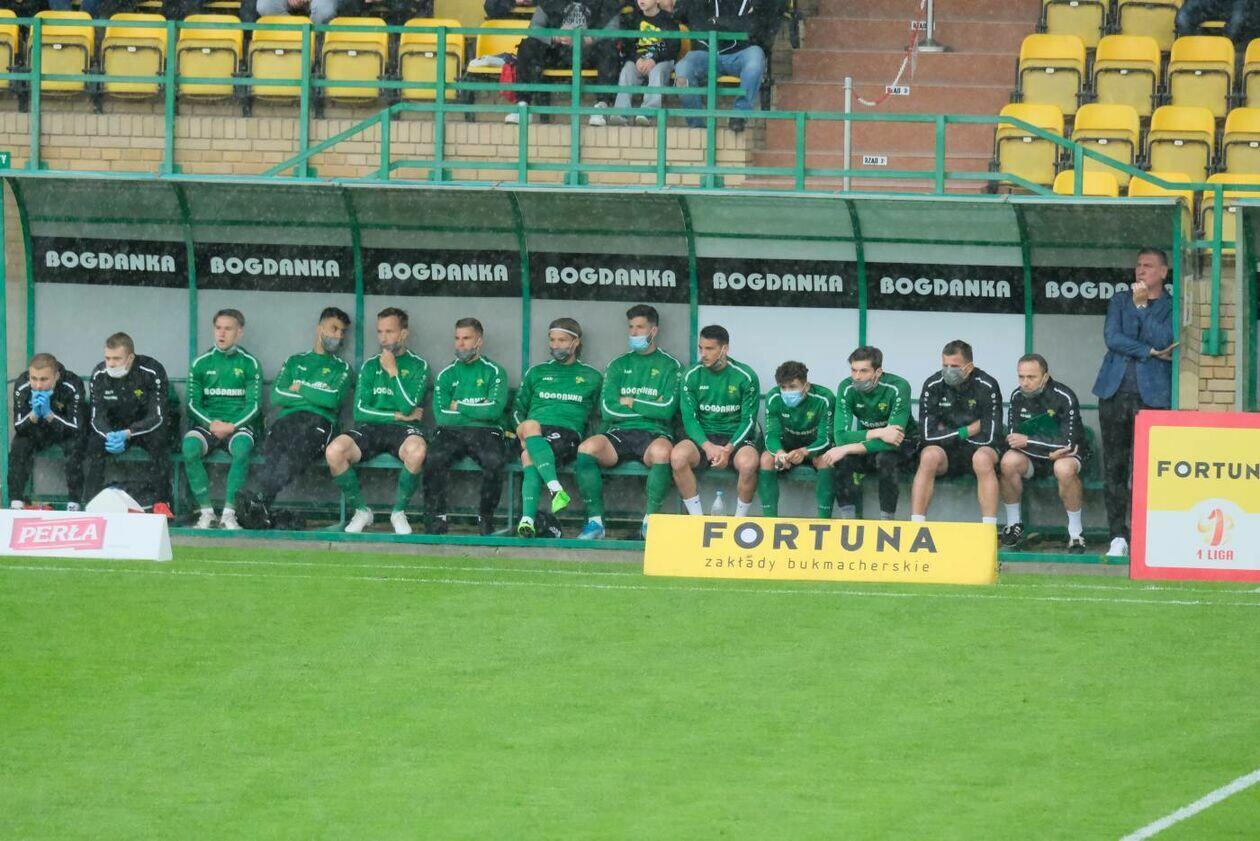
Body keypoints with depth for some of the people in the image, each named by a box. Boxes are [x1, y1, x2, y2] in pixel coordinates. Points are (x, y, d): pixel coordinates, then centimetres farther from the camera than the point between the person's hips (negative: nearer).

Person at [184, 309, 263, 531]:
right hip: (208, 424, 2)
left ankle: (229, 513, -31)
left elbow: (254, 404, 1)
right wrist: (211, 423, -11)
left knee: (242, 447, -36)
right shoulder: (201, 363, 10)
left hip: (239, 424, -2)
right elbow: (193, 403, 8)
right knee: (189, 446, -31)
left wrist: (232, 426, -14)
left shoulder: (249, 364, 6)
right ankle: (206, 511, -25)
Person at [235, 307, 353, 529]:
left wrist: (300, 389, 9)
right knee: (273, 447, -36)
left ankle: (261, 499, -61)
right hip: (287, 419, 2)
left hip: (319, 422, -2)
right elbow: (276, 396, 13)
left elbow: (332, 399, 1)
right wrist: (314, 396, 7)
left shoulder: (341, 368, 23)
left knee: (297, 450, -39)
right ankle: (262, 513, -54)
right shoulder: (295, 361, 30)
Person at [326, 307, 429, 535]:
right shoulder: (370, 366, 17)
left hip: (403, 430, -3)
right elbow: (360, 411, 6)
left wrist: (392, 371, -4)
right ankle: (361, 511, -7)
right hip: (370, 429, 3)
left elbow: (408, 406, -7)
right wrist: (399, 415, -3)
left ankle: (399, 512, -15)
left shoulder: (417, 366, 8)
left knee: (416, 451, -40)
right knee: (334, 451, -29)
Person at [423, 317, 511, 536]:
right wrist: (478, 411, -1)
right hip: (452, 431, 1)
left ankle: (485, 518, -19)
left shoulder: (494, 372, 10)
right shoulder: (446, 375, 16)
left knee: (494, 460, -35)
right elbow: (442, 415, 2)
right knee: (434, 458, -32)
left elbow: (494, 410, -6)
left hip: (485, 432, -1)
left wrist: (459, 407, -1)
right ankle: (437, 519, -25)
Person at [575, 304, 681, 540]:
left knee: (661, 451, -40)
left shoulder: (670, 366, 10)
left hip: (654, 434, -3)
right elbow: (607, 410, 5)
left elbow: (666, 410, -4)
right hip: (619, 432, 3)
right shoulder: (618, 366, 18)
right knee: (587, 448, -30)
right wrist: (649, 408, 2)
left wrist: (631, 403, 3)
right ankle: (595, 521, -25)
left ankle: (650, 521, -25)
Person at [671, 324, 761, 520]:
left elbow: (748, 421, -4)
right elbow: (689, 418, -1)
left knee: (748, 463, -36)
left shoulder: (745, 377, -3)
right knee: (678, 456, -31)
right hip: (703, 437, 2)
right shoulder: (692, 376, 2)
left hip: (736, 438, -2)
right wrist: (708, 446, -19)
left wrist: (728, 449, -19)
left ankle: (740, 519, -14)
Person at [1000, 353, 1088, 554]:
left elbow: (1068, 442, -22)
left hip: (1064, 455, -3)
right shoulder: (1018, 397, -4)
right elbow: (1011, 438, -7)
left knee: (1064, 469, -38)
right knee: (1009, 461, -29)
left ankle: (1076, 532, -21)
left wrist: (1028, 441, -21)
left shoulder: (1064, 398, -17)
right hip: (1031, 458, 3)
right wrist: (1050, 450, -20)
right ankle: (1014, 525, -10)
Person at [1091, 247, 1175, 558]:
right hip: (1115, 392, 3)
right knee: (1114, 466, 1)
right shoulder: (1120, 301, 17)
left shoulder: (1173, 308, 7)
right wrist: (1150, 352, -6)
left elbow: (1163, 340, -9)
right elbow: (1112, 337, 2)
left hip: (1151, 395, -3)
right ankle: (1118, 538, 4)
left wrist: (1142, 305, -7)